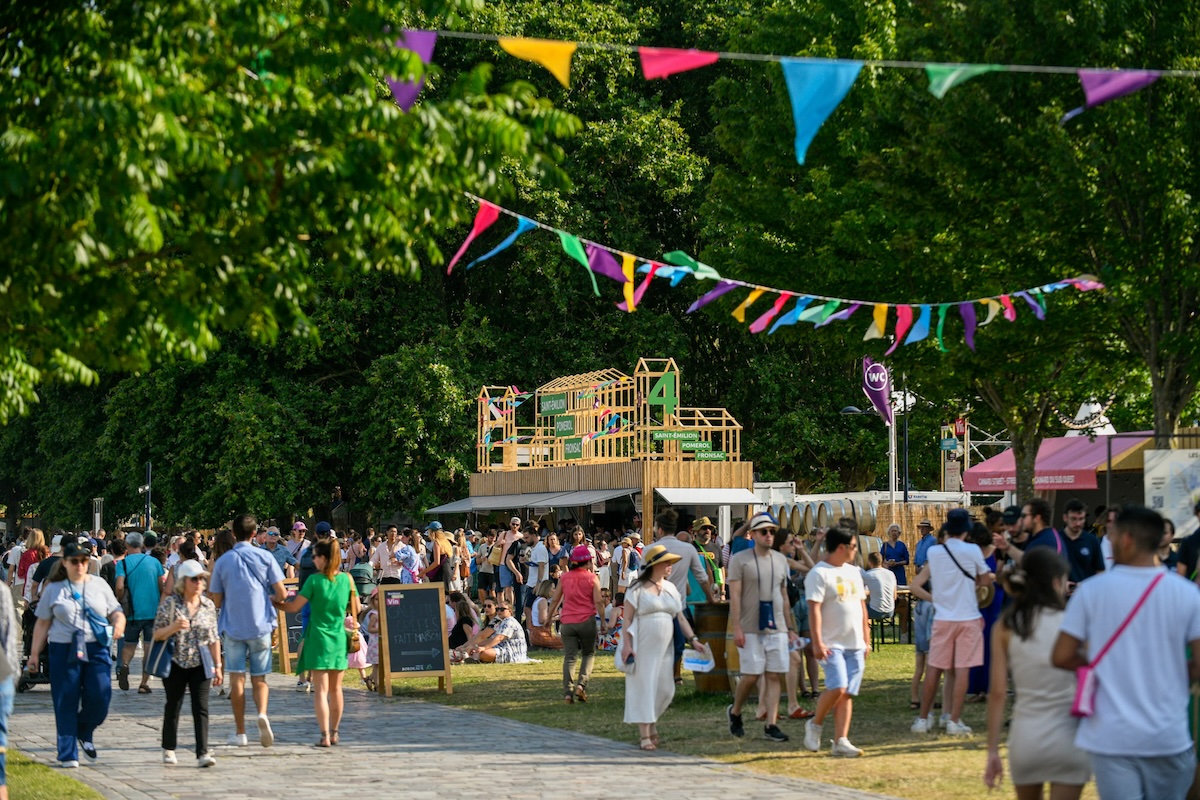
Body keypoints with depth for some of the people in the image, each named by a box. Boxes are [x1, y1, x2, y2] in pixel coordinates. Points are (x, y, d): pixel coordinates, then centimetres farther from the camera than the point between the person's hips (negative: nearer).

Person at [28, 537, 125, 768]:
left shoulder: (99, 585, 11)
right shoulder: (54, 590, 7)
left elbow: (116, 612, 13)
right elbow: (42, 624, 9)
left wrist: (119, 623, -10)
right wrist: (35, 652, 4)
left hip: (97, 649, 1)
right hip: (64, 651, -1)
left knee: (100, 697, -8)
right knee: (66, 703, -1)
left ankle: (85, 733, 22)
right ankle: (68, 754, 8)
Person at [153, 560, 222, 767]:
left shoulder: (208, 605, 5)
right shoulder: (170, 603, -5)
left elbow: (214, 639, 9)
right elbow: (157, 635, -4)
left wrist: (217, 666, 6)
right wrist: (174, 627, -24)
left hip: (200, 664, 2)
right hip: (175, 664, -2)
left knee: (201, 707, -8)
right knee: (173, 706, 10)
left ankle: (202, 753, -11)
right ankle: (168, 749, 26)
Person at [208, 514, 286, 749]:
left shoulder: (222, 562, 0)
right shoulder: (265, 557, -2)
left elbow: (216, 601, 3)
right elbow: (281, 593, -4)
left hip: (233, 626, 0)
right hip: (260, 625, 0)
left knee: (237, 678, 6)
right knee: (259, 678, 8)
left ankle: (240, 733, 7)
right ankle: (262, 712, -19)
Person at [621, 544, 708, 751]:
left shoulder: (670, 588, 12)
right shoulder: (638, 589, -4)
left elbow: (681, 617, 13)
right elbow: (627, 618, -6)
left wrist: (693, 639, 2)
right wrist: (626, 644, -15)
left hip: (664, 648, 5)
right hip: (642, 647, -5)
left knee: (665, 689, 3)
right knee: (644, 687, -4)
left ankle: (651, 722, 28)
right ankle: (645, 735, 0)